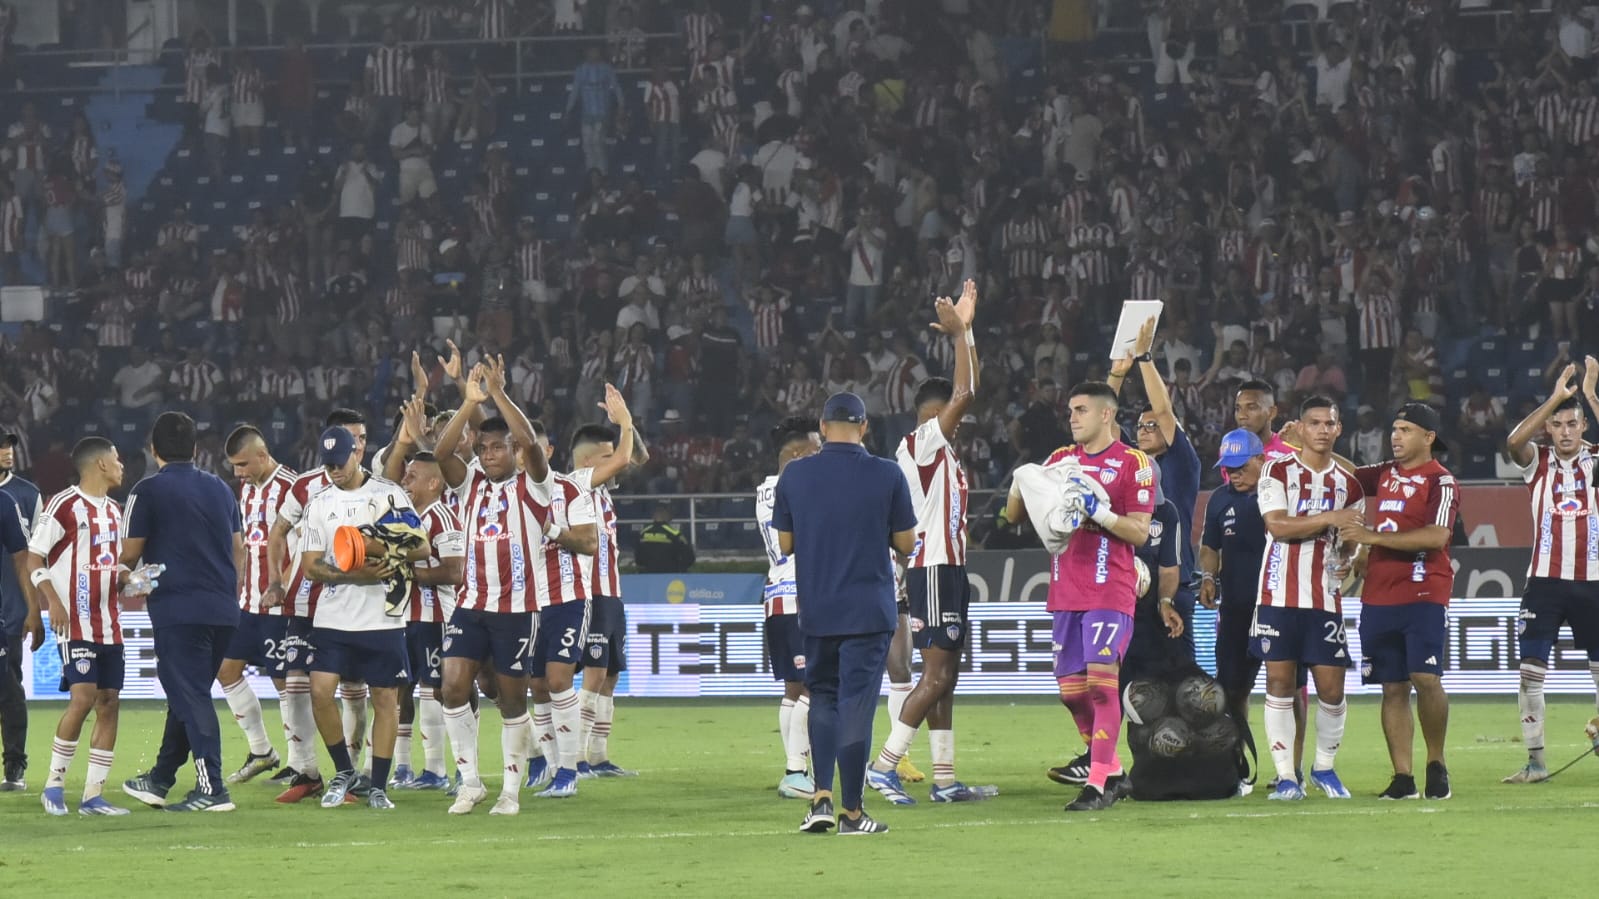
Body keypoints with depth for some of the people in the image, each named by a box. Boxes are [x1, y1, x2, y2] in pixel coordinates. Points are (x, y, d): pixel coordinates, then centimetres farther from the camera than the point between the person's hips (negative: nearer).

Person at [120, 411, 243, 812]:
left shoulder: (149, 490, -6)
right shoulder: (220, 489, 13)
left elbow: (130, 554, -6)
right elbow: (238, 549, 16)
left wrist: (127, 573, 16)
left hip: (178, 609, -6)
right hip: (223, 609, 6)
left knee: (190, 697, -6)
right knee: (188, 694, 16)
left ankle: (212, 789, -12)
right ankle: (160, 780, 26)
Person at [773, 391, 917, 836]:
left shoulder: (794, 475, -1)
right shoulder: (887, 475, -7)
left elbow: (785, 544, 4)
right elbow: (907, 544, -1)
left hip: (816, 610, 2)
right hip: (870, 611, -2)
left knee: (822, 696, 16)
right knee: (856, 704, 0)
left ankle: (821, 797, 2)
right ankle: (851, 811, 3)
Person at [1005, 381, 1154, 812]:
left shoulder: (1133, 464, -3)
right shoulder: (1061, 460, 15)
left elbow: (1139, 533, -7)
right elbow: (1014, 515, 16)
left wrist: (1099, 511, -20)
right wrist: (1021, 485, -5)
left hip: (1110, 592, -6)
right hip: (1066, 592, 6)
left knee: (1102, 680, -14)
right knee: (1071, 689, 7)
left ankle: (1099, 783, -11)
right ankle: (1112, 770, 22)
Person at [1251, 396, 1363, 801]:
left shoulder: (1348, 485, 12)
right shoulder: (1278, 471, 1)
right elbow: (1278, 526, -12)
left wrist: (1348, 562, 2)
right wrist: (1329, 518, -17)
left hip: (1325, 597, 3)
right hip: (1280, 595, -3)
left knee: (1331, 687, -2)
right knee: (1279, 681, -2)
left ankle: (1324, 766, 18)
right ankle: (1286, 776, 2)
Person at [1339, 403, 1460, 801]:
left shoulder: (1440, 482, -6)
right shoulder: (1386, 474, 16)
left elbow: (1437, 536, -19)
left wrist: (1374, 536, -18)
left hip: (1424, 594, -6)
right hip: (1379, 598, 6)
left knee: (1426, 678, -15)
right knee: (1393, 688, 4)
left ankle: (1436, 764, 1)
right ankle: (1402, 778, 4)